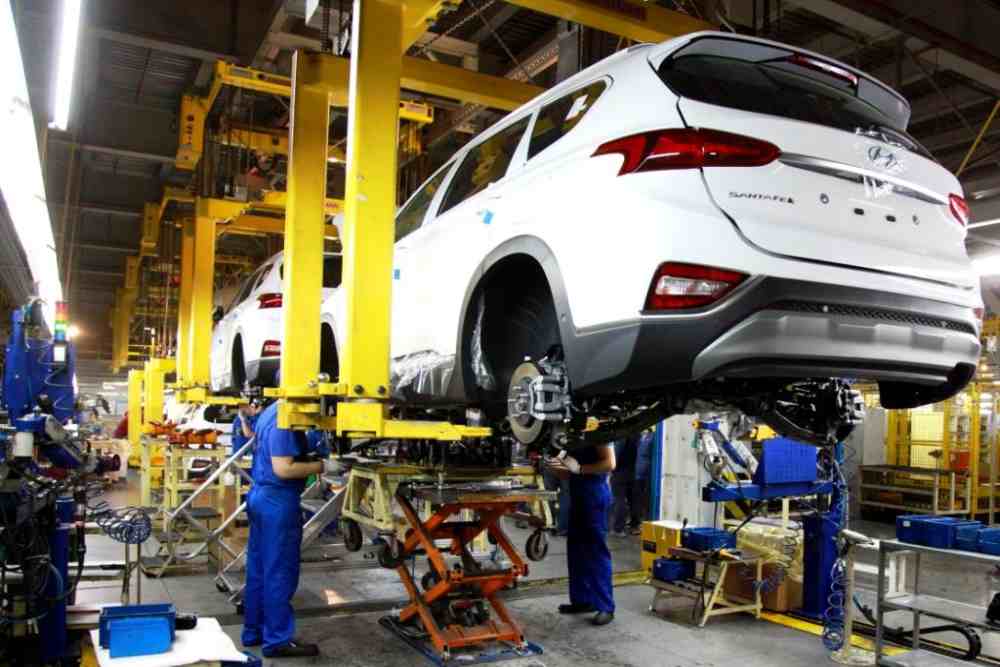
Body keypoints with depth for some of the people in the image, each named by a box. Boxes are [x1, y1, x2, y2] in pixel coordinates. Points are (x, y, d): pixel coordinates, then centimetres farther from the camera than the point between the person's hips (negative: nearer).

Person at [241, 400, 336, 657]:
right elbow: (283, 469, -24)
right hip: (277, 501, -10)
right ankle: (278, 640, 7)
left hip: (260, 496, 10)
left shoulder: (269, 412, 11)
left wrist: (313, 462, 10)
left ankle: (253, 631, 24)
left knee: (259, 570, 15)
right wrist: (322, 466, -17)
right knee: (279, 574, -1)